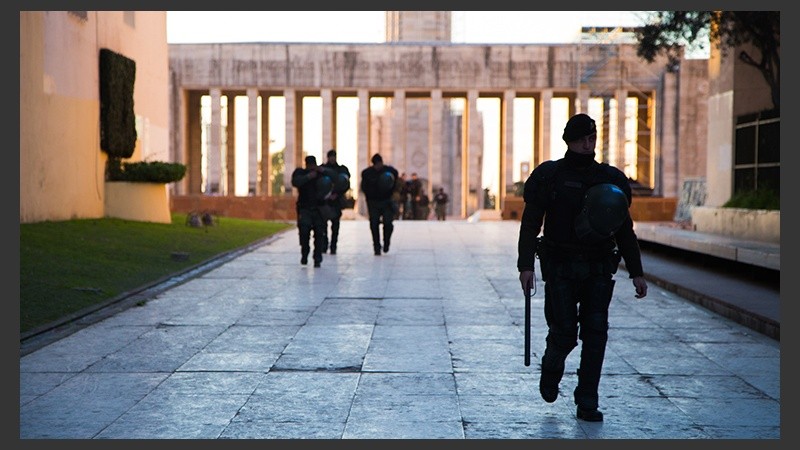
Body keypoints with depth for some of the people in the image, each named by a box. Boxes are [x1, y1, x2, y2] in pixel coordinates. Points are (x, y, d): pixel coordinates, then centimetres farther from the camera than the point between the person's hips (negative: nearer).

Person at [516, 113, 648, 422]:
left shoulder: (611, 179, 9)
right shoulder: (549, 176, 0)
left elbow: (624, 229, 13)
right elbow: (530, 224, -3)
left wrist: (636, 272, 9)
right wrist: (525, 265, -14)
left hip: (598, 269, 3)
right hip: (560, 267, -2)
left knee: (595, 333, -3)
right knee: (565, 332, -4)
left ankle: (587, 403, 4)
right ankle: (551, 369, 29)